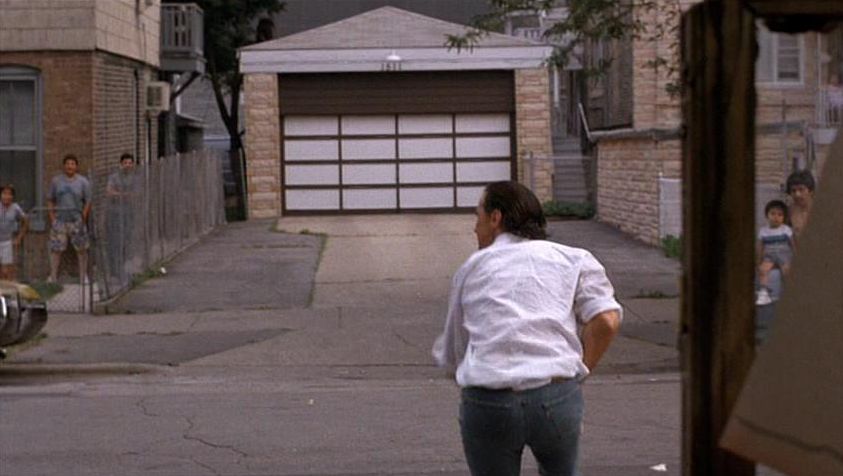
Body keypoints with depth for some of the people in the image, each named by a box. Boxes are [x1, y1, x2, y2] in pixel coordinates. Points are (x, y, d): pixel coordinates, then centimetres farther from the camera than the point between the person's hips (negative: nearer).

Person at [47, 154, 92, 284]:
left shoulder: (83, 182, 2)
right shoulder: (56, 181, 7)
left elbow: (88, 202, 1)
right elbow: (50, 200, 10)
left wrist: (83, 219, -7)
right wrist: (52, 218, 1)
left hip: (76, 220, -1)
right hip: (60, 220, 1)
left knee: (81, 249, 2)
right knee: (56, 249, -1)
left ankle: (83, 277, 11)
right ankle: (52, 277, 3)